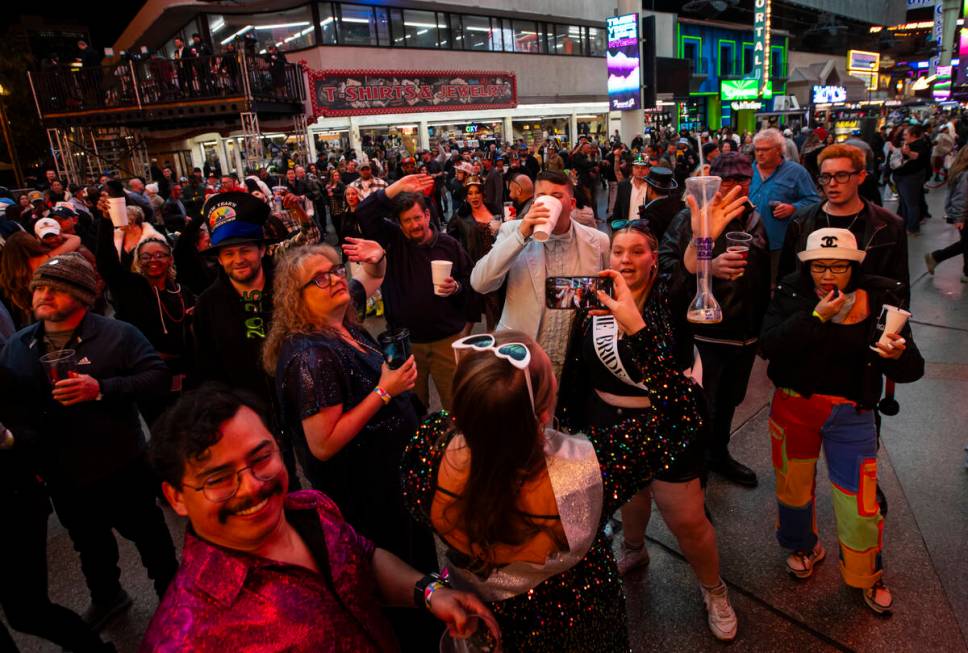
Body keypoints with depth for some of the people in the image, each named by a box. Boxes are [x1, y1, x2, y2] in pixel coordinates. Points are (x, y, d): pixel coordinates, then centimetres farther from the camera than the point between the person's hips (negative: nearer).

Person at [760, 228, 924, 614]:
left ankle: (867, 576, 34)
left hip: (851, 413, -1)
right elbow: (769, 346, -20)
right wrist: (816, 316, -26)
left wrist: (898, 355, -33)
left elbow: (912, 369, -10)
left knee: (859, 501, 2)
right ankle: (804, 547, 49)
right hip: (794, 406, 1)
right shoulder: (792, 294, -8)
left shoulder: (880, 298, -9)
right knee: (793, 485, 17)